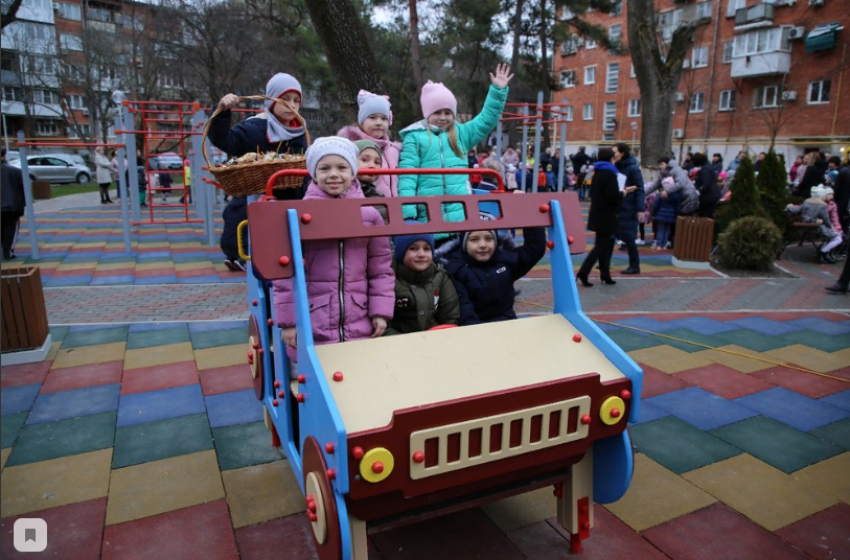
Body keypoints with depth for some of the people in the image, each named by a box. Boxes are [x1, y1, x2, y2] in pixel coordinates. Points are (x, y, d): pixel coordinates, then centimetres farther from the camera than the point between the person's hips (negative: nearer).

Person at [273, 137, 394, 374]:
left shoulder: (369, 214, 3)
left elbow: (381, 269, 7)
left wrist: (380, 311, 1)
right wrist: (288, 319, -4)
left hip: (359, 326, 3)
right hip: (311, 327, -2)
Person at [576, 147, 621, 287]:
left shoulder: (598, 172, 12)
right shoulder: (609, 173, -15)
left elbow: (593, 193, 19)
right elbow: (613, 196, -23)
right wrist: (622, 194, -5)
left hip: (598, 214, 9)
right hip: (607, 216, -9)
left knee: (603, 244, 14)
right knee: (602, 246, -6)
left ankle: (605, 275, 19)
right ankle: (583, 273, -12)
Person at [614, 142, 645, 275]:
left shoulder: (633, 168, -12)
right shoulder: (617, 167, 9)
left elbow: (640, 189, -14)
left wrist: (640, 208, -19)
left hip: (628, 208, -7)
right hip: (616, 206, 7)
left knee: (628, 236, -3)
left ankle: (635, 266, 9)